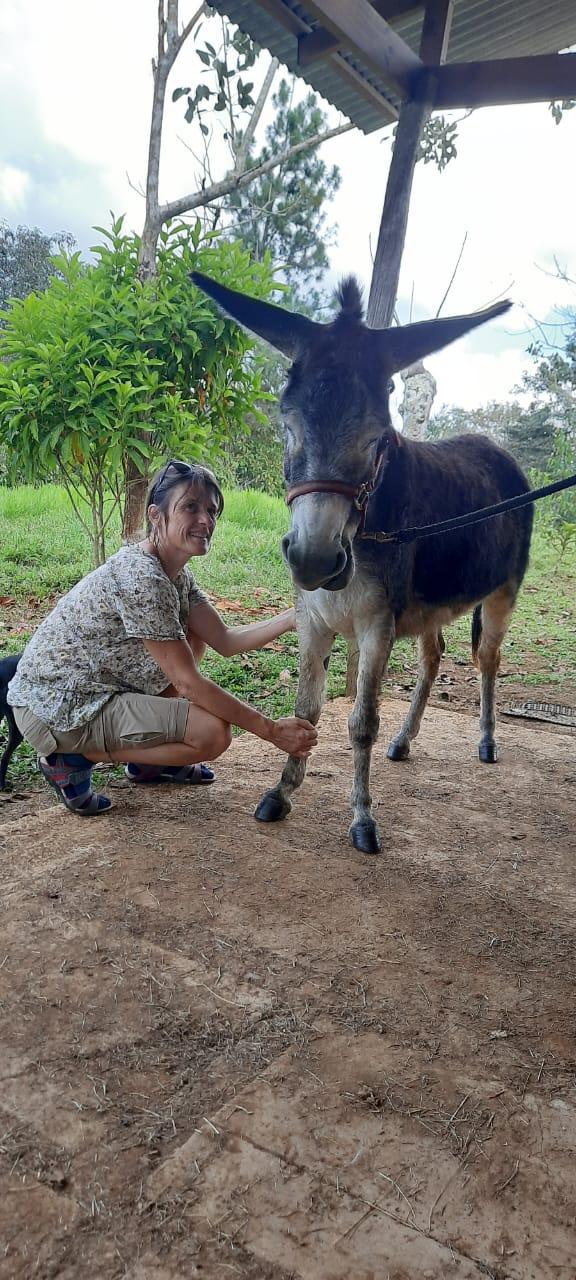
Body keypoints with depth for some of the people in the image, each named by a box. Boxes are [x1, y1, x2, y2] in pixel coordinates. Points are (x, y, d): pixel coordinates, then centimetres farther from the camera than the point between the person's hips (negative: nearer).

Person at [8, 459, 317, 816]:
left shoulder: (175, 572, 5)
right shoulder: (141, 577, -25)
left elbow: (226, 641, 2)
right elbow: (188, 682, -24)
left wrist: (293, 618, -9)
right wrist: (270, 729, -20)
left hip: (91, 688, 10)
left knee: (192, 638, 12)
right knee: (213, 733, -17)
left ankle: (148, 761, 15)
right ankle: (71, 760, -4)